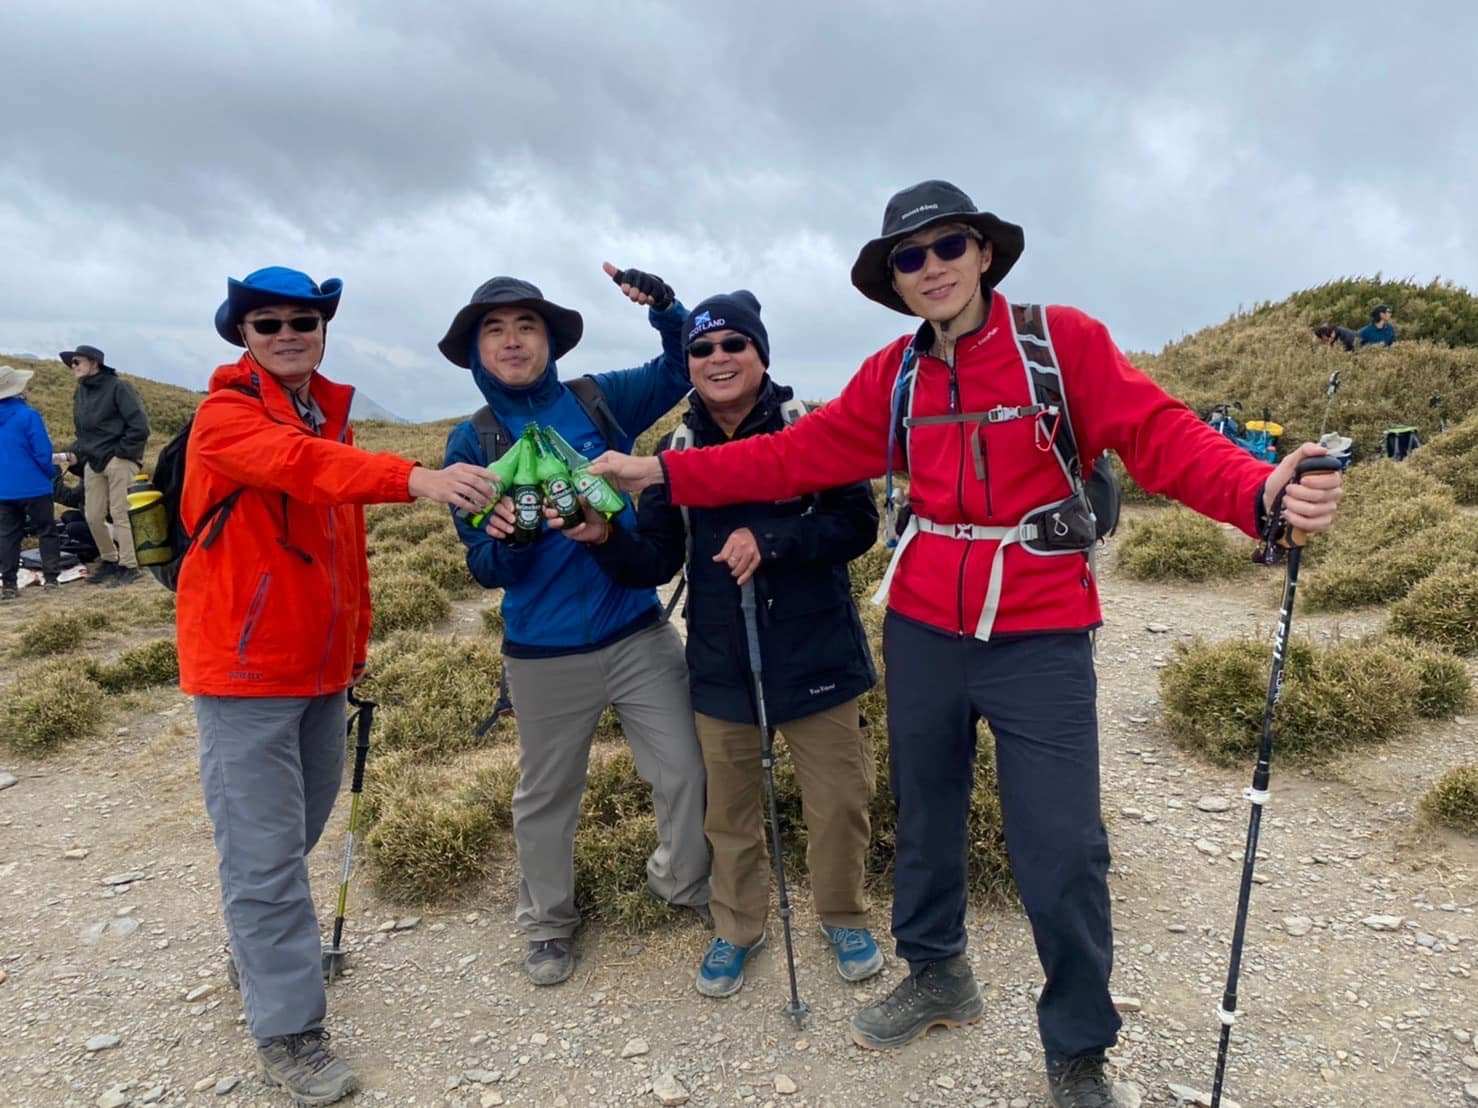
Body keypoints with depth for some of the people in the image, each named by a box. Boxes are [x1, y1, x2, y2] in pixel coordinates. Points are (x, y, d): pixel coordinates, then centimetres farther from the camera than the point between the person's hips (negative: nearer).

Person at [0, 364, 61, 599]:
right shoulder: (28, 415, -14)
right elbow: (42, 452, -14)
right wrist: (49, 473, 4)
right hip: (34, 486, -5)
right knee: (46, 531, 6)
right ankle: (50, 577, 4)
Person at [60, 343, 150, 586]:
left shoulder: (117, 387, -8)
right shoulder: (80, 392, 16)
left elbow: (139, 427, -14)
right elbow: (83, 430, 24)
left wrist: (120, 452, -12)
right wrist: (77, 450, 8)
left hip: (119, 460, -7)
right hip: (93, 463, 7)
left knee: (119, 514, -7)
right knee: (93, 517, 8)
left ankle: (128, 566, -1)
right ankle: (109, 560, 23)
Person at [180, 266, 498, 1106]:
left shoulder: (333, 417, 10)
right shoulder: (225, 416, -12)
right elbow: (301, 464, -35)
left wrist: (358, 637, 19)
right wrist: (416, 478, -51)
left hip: (320, 666, 7)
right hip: (246, 667, -7)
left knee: (302, 825, 20)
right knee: (266, 850, -1)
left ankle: (263, 949, 44)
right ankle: (289, 1030, 12)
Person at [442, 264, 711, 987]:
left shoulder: (599, 400, -1)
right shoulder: (472, 442, -4)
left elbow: (683, 368, 7)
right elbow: (486, 570, -4)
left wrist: (665, 308, -12)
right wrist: (503, 541, -28)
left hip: (640, 633, 1)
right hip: (545, 653, -1)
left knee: (685, 770, 8)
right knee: (547, 795, 15)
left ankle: (684, 883, 36)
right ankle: (547, 923, 38)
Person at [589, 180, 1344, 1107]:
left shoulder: (1063, 340, -6)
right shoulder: (892, 377, 6)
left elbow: (1159, 433, -14)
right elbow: (798, 455, 3)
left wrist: (1260, 492, -32)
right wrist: (665, 472, -2)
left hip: (1040, 639, -4)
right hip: (923, 631, 4)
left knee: (1062, 853, -2)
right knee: (926, 814, 18)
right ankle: (937, 975, 44)